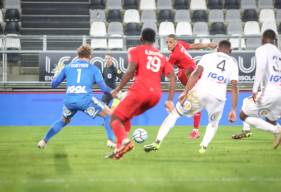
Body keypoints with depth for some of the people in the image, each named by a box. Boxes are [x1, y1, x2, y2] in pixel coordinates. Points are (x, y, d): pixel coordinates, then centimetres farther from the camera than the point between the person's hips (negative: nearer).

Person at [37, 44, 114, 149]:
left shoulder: (68, 67, 17)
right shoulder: (93, 68, 10)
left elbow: (53, 84, 22)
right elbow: (103, 87, 4)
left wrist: (56, 74, 43)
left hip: (69, 100, 4)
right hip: (85, 100, -4)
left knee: (64, 120, 32)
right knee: (109, 115, 10)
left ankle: (44, 141, 32)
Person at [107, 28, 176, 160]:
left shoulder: (136, 51, 9)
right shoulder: (161, 56, 24)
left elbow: (130, 72, -9)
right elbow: (172, 77, 12)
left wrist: (118, 89, -3)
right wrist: (170, 100, 9)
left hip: (140, 90, -6)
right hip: (156, 94, 6)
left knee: (115, 118, 0)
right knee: (125, 117, 24)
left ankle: (124, 141, -30)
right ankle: (119, 148, 10)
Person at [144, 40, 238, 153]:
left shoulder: (208, 57, 14)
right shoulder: (233, 64, 18)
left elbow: (196, 73, -1)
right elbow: (234, 87, 8)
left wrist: (185, 92, -3)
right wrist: (233, 110, 8)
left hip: (200, 92, -1)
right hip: (218, 97, 1)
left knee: (174, 114, 15)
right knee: (213, 124, 29)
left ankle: (157, 142, 5)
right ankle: (204, 146, 5)